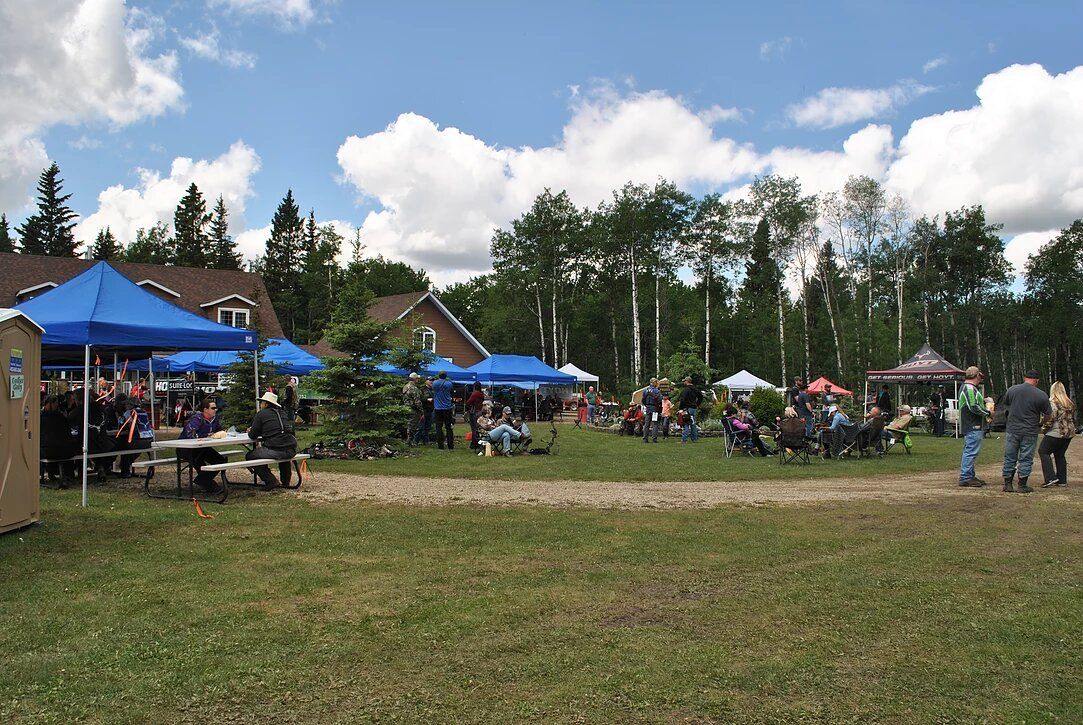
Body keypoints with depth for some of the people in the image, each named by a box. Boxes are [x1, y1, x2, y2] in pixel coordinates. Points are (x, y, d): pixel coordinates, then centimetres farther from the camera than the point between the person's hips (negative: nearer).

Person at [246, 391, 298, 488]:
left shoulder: (261, 414, 2)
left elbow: (252, 436, 3)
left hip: (275, 450, -7)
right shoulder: (282, 413, 19)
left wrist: (251, 431, 27)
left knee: (250, 456, 10)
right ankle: (286, 481, 37)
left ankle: (270, 481, 3)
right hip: (292, 451, 7)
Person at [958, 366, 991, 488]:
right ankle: (965, 477, -7)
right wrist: (987, 412, -11)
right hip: (973, 427, -11)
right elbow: (974, 407, -23)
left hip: (969, 426, 11)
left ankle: (970, 476, 23)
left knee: (969, 451, 16)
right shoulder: (970, 389, -16)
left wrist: (983, 402, 12)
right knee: (971, 452, -9)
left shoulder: (966, 387, 19)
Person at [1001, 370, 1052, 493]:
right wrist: (1041, 424, 17)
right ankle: (1022, 486, 9)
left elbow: (1005, 404, 15)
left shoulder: (1012, 390, -1)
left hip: (1012, 429, 2)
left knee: (1010, 458, 9)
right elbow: (1048, 414, -1)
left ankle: (1008, 484, 13)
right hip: (1030, 432, -2)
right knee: (1026, 459, 6)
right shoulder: (1041, 395, -8)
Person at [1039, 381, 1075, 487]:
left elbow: (1050, 418, -18)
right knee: (1060, 455, 16)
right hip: (1069, 434, 7)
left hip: (1055, 433, -7)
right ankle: (1062, 480, 15)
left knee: (1043, 452, 1)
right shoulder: (1070, 403, 11)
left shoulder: (1052, 402, -12)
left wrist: (1045, 427, -2)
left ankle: (1051, 478, -10)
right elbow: (1074, 419, 17)